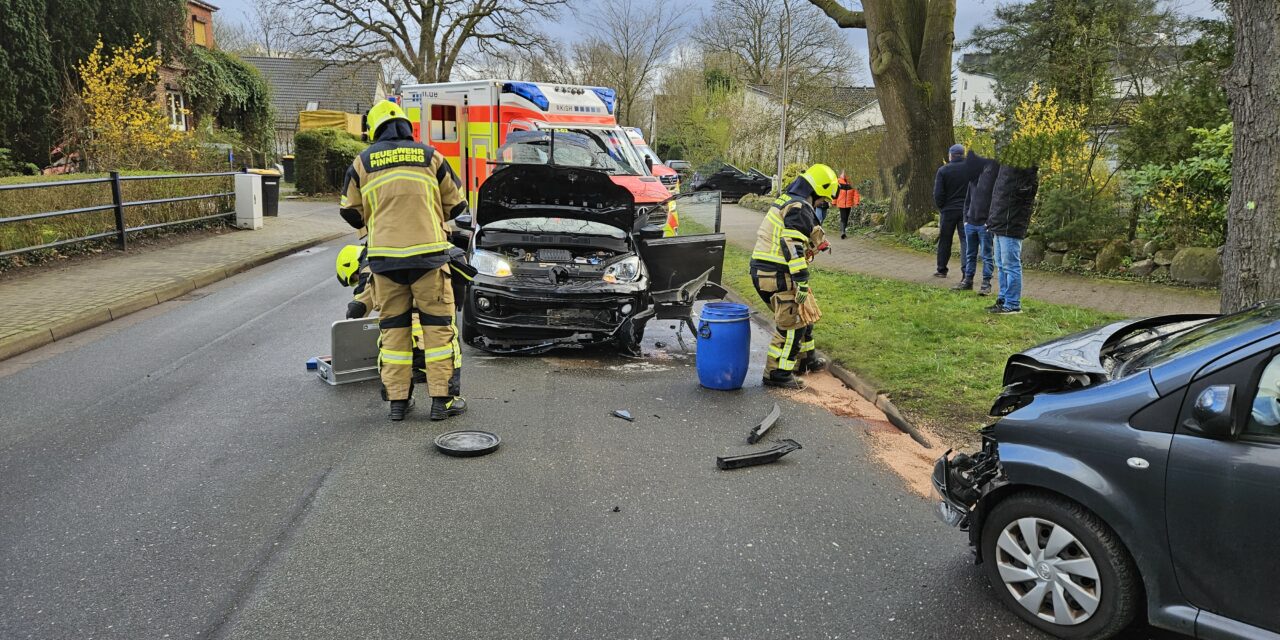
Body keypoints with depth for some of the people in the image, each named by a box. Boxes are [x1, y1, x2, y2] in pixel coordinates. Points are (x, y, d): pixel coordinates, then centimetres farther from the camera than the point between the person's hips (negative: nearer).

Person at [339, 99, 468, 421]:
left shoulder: (362, 162, 9)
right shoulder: (430, 156, 6)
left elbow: (351, 211, 13)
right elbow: (456, 204, 12)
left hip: (384, 257, 2)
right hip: (428, 252, -1)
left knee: (393, 327, 11)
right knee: (438, 325, 5)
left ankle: (397, 399, 12)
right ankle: (443, 399, 5)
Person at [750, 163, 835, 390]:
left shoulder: (784, 202, 17)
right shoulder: (800, 209, -15)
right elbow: (793, 246, -24)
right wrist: (802, 280, -24)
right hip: (778, 274, -10)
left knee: (801, 314, 23)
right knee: (791, 323, -4)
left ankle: (806, 359, 36)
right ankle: (777, 374, 1)